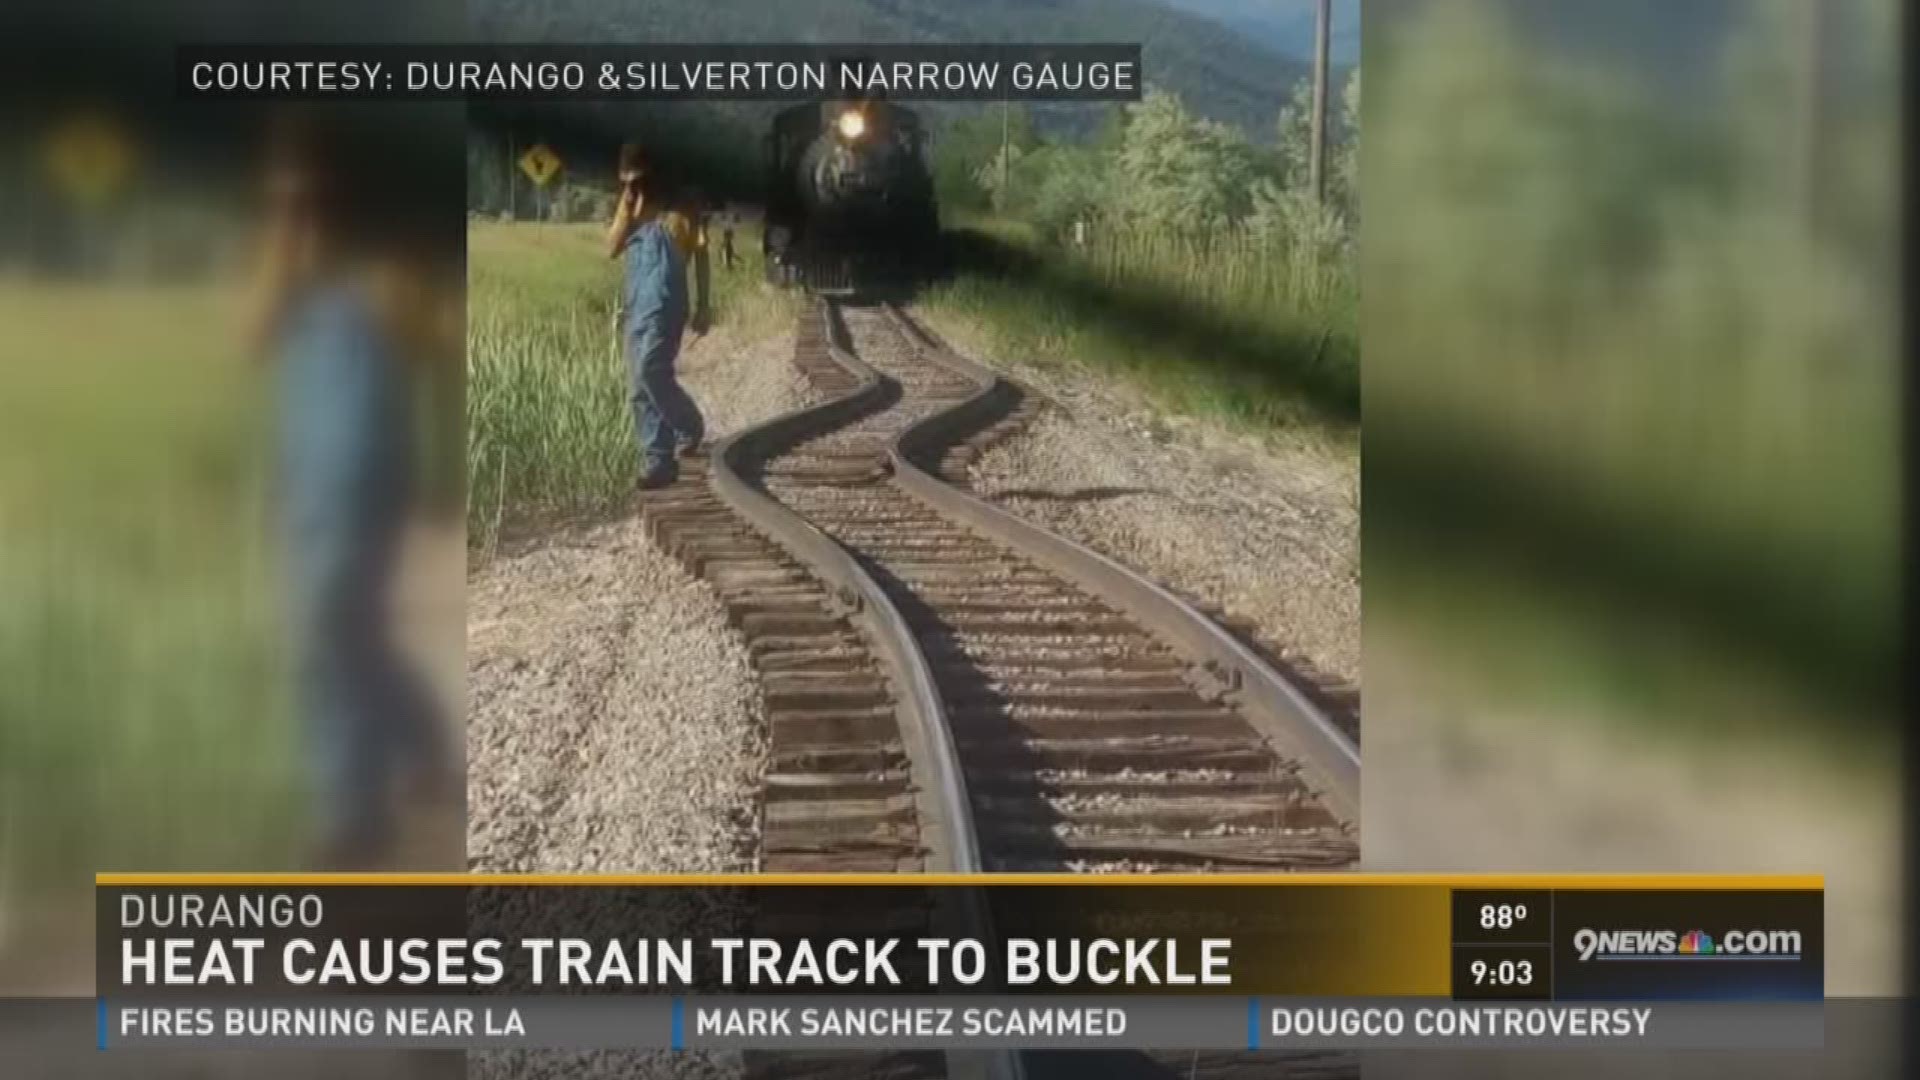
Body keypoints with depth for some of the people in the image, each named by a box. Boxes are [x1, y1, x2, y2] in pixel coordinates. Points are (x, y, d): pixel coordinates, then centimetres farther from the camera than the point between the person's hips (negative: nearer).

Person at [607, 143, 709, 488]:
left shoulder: (680, 206, -3)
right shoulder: (630, 206, 14)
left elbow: (700, 254, -1)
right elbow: (612, 249, 6)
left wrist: (702, 307, -3)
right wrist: (626, 208, -4)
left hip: (664, 304, -7)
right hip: (634, 304, 7)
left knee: (651, 372, -19)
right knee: (641, 386, 4)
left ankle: (690, 425, 6)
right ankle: (657, 460, 8)